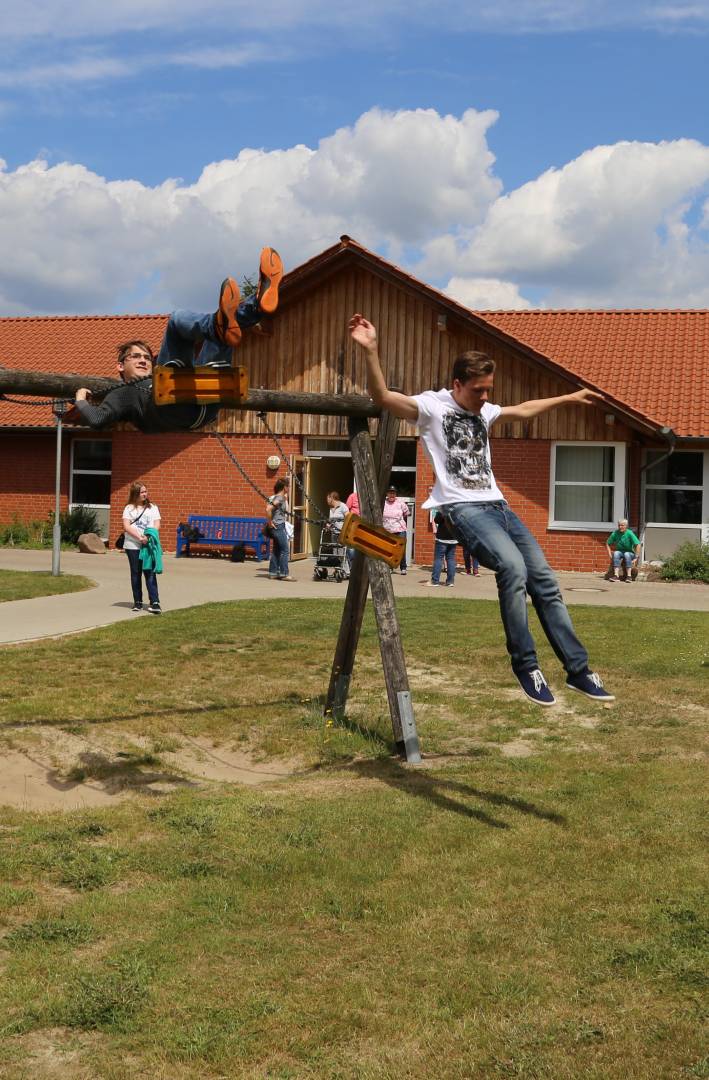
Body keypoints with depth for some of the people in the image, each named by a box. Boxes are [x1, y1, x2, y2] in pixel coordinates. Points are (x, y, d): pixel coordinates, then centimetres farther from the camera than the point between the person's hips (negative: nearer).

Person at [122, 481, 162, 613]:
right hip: (133, 546, 0)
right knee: (136, 574, 6)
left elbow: (157, 524, 5)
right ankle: (137, 602, 13)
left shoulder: (152, 507, 12)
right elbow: (126, 526, -5)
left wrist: (150, 536, -14)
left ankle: (155, 603, -11)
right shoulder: (129, 508, 6)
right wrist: (139, 537, -17)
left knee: (150, 573, -7)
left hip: (149, 544, 0)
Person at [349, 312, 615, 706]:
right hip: (462, 508, -8)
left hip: (497, 505, 8)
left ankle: (578, 669, 5)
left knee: (544, 579, -1)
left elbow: (524, 410, 37)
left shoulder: (483, 411, 19)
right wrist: (370, 351, -32)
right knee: (513, 567, -30)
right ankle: (525, 667, -16)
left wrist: (569, 398, 43)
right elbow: (382, 397, -18)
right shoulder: (432, 406, -3)